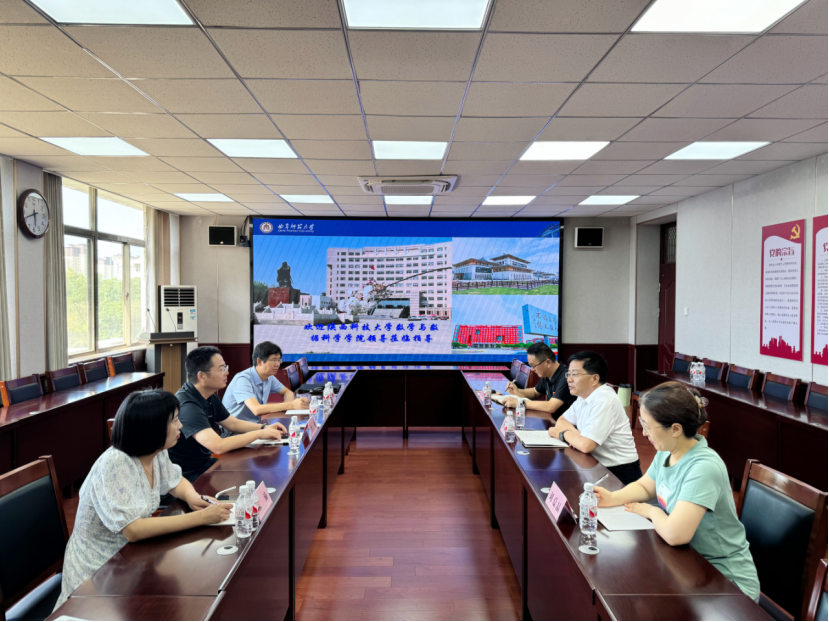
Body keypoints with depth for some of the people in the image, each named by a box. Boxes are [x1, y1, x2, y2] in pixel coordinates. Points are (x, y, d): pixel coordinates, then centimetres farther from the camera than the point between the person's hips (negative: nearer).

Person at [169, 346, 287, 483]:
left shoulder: (210, 397, 4)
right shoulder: (187, 405, -27)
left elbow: (233, 424, 16)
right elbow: (218, 446, -33)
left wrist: (264, 428, -1)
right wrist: (259, 434, -23)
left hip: (205, 463, 9)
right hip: (189, 476, -9)